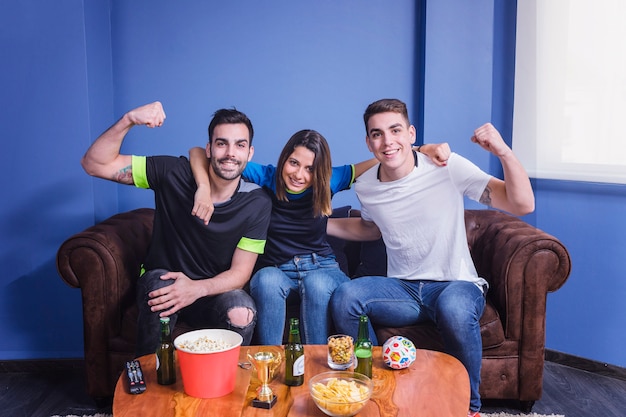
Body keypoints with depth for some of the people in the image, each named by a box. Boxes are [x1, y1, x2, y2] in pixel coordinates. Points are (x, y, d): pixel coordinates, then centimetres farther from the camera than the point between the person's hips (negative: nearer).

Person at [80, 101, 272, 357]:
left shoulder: (257, 204, -12)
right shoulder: (174, 173, -14)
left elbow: (240, 273, -12)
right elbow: (94, 164, -14)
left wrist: (197, 289, -32)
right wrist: (128, 121, -31)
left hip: (214, 290, 0)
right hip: (161, 281, 0)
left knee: (242, 313, -32)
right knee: (159, 282, -34)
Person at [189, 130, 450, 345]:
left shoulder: (327, 181, -2)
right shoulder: (266, 178, -6)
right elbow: (198, 153, -7)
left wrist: (425, 149, -12)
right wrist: (204, 187, -27)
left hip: (321, 267, 1)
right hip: (277, 271, 0)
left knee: (317, 284, -36)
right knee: (267, 280, -36)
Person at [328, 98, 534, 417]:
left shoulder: (448, 167, -11)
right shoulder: (365, 187, 3)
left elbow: (523, 205, -14)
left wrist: (504, 153, -29)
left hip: (456, 285, -3)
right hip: (402, 289, 3)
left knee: (454, 308, -39)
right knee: (344, 297, -26)